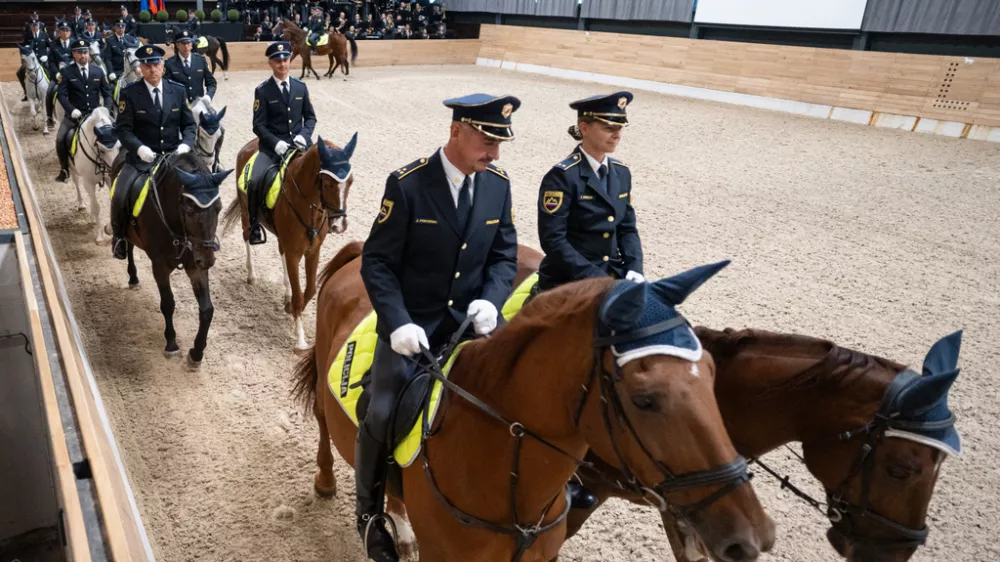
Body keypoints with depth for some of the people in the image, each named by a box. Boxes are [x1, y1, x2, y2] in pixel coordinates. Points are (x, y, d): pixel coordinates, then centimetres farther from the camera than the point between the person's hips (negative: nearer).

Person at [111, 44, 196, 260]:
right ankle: (119, 237, 6)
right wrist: (139, 148, -25)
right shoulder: (129, 93, -3)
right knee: (120, 195, -21)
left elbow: (189, 124, 6)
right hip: (142, 157, -2)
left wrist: (186, 144, -14)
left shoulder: (178, 90, 5)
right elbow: (123, 129, -6)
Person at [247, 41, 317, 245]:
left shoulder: (301, 87, 10)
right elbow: (258, 125, -3)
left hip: (299, 142, 3)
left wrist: (304, 135, -7)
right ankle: (254, 224, -4)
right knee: (255, 181, -24)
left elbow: (310, 117, 13)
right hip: (273, 145, -3)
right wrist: (276, 143, -19)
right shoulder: (262, 91, -1)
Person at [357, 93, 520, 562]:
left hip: (469, 321, 4)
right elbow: (378, 263, -11)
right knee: (381, 417, -9)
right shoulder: (407, 184, -13)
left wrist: (490, 300, -14)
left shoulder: (498, 184, 0)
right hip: (411, 324, -3)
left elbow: (505, 256, 6)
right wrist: (398, 323, -23)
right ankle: (369, 510, 20)